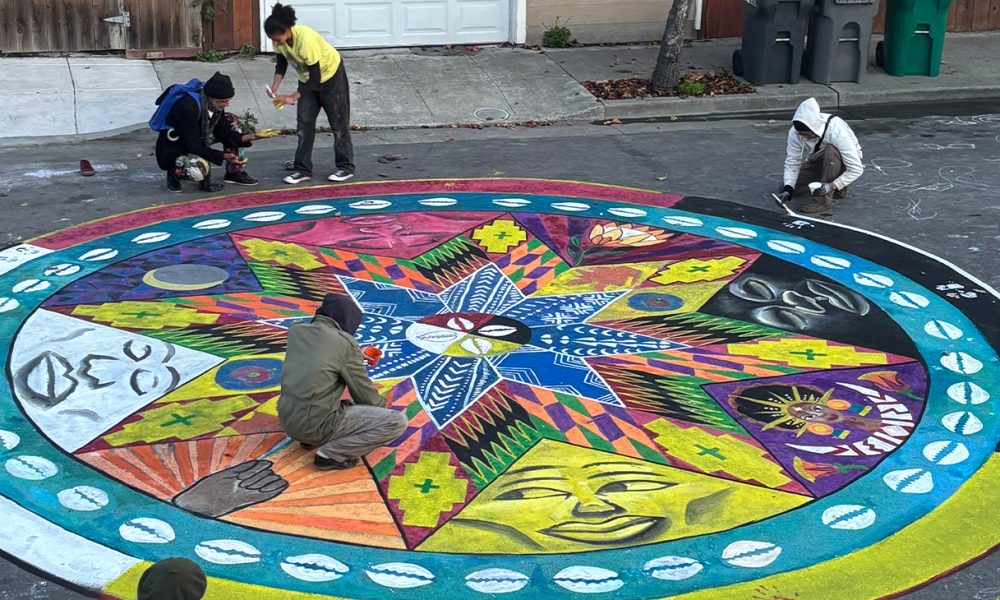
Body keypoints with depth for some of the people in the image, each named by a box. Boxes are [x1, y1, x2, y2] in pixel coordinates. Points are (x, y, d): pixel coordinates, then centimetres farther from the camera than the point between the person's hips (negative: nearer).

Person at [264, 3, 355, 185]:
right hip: (307, 78, 7)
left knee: (338, 122, 0)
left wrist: (293, 97, -32)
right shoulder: (280, 40, -18)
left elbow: (315, 78, -31)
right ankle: (303, 169, 7)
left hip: (330, 74, -7)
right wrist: (275, 87, -16)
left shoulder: (306, 40, -38)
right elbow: (282, 63, 0)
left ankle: (346, 167, 9)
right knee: (304, 122, 3)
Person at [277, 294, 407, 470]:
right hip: (316, 425, -8)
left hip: (287, 420, 8)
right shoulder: (346, 343, -11)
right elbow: (365, 396, -1)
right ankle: (330, 453, -8)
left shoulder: (295, 330, 6)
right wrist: (382, 405, 20)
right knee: (397, 422, -7)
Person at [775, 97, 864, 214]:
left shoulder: (837, 132, -35)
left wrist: (832, 186, -41)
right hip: (818, 164, 6)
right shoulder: (795, 132, -22)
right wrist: (787, 190, -29)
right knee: (784, 188, -9)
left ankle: (825, 198, -28)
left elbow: (856, 169, -31)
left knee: (831, 150, -38)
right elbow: (792, 162, -14)